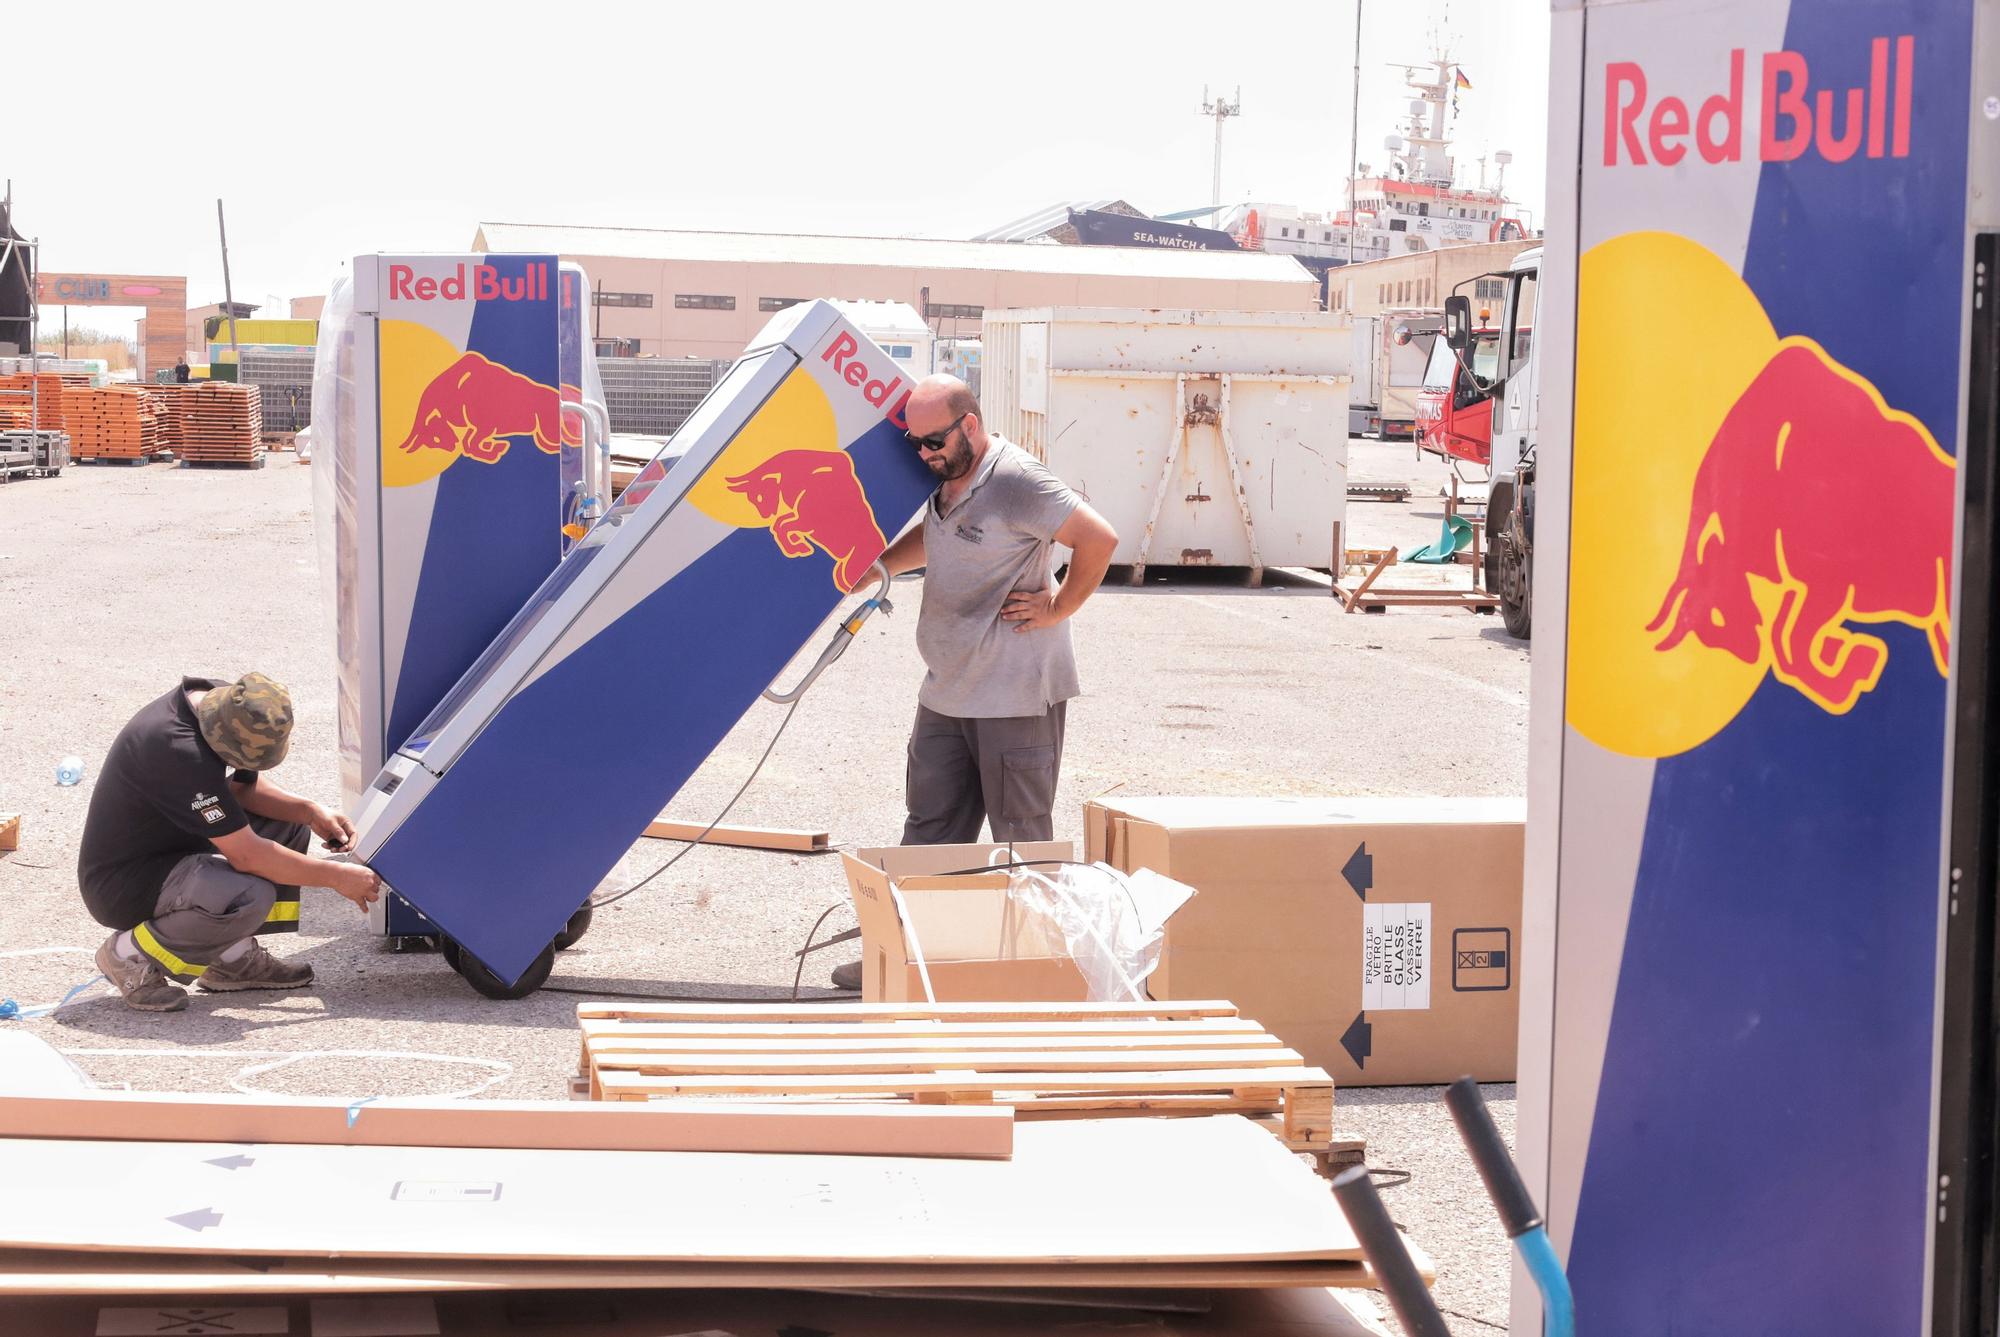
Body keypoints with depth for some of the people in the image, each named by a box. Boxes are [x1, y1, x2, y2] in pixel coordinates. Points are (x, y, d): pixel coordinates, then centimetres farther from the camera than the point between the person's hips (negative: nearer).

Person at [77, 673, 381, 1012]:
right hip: (122, 884, -10)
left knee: (291, 824, 5)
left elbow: (244, 786, 11)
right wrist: (336, 877, -21)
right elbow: (247, 856, -29)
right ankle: (130, 954, -9)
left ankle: (234, 957, 6)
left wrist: (310, 811, -6)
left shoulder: (220, 701, -6)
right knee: (249, 896, -33)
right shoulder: (177, 749, -33)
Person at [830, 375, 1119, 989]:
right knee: (930, 828, 13)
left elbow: (1099, 539, -22)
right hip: (945, 691, 9)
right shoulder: (947, 478, 10)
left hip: (1015, 696, -9)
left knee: (1021, 835, 2)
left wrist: (1058, 610, -15)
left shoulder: (1014, 482, -19)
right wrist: (881, 564, 14)